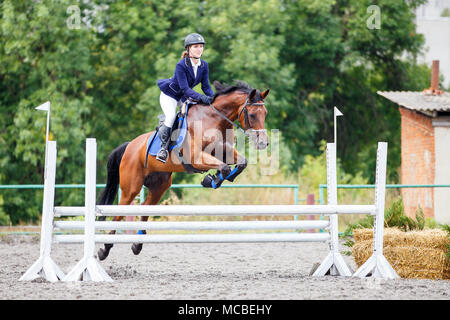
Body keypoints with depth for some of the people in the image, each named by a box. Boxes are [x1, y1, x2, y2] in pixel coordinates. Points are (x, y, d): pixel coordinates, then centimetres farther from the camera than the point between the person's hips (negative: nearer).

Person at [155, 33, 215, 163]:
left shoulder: (204, 66, -9)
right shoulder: (181, 66, -28)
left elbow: (206, 86, -6)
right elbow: (185, 89, -33)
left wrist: (213, 97, -25)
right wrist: (201, 97, -45)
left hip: (184, 97, 7)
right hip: (169, 95, -7)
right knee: (171, 116, -28)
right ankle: (164, 146, -16)